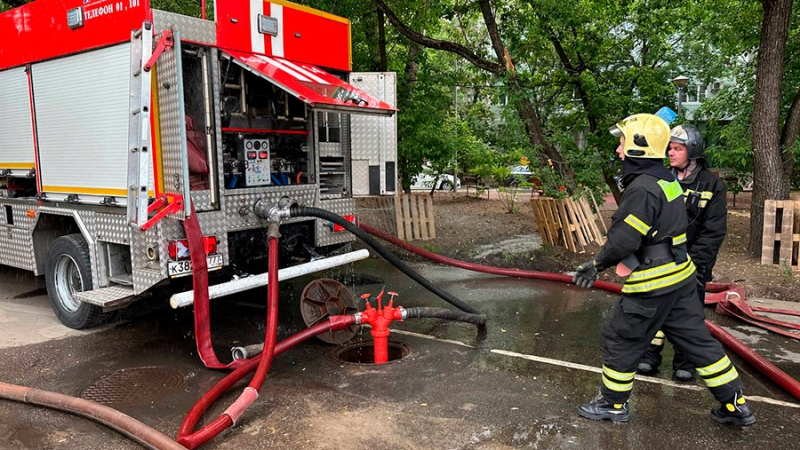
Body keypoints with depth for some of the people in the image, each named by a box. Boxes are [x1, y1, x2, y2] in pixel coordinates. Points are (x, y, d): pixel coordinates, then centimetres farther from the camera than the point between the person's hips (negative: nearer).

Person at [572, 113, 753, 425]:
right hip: (680, 277, 9)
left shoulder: (643, 188, -21)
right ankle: (736, 405, 27)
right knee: (696, 340, 18)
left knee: (618, 339, 6)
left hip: (653, 285, -9)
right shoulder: (665, 180, 9)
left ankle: (614, 404, 21)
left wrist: (596, 264, -7)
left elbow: (623, 240, -23)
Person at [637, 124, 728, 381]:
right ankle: (651, 355, 23)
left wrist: (694, 261, -15)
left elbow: (714, 231, -8)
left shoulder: (712, 185, -5)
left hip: (693, 264, -2)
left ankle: (684, 361, 25)